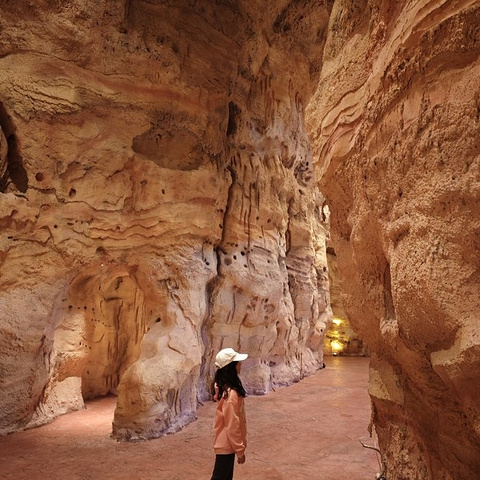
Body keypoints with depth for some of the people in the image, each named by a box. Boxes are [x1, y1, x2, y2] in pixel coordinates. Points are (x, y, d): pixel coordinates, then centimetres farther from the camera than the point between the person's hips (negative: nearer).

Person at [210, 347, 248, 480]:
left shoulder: (222, 387, 1)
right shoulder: (231, 394, -28)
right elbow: (232, 425, -24)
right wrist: (240, 450, -14)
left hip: (225, 442, 9)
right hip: (227, 444, -9)